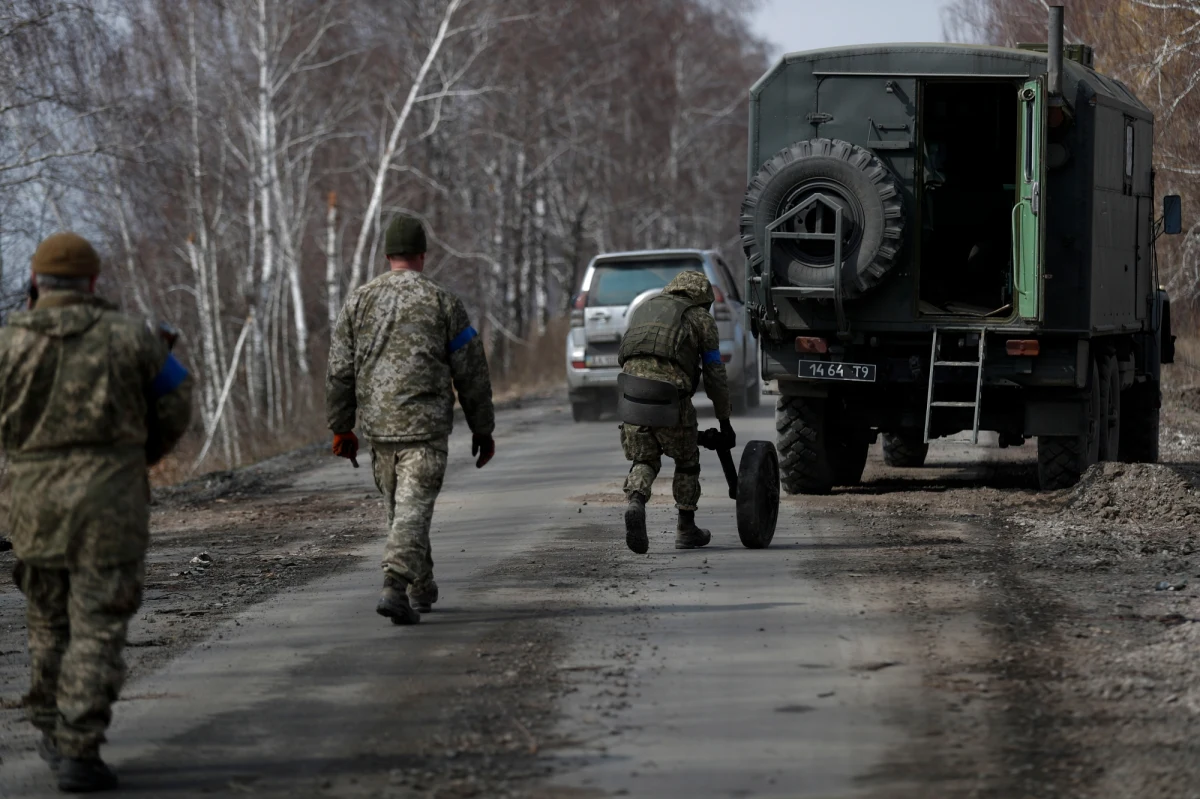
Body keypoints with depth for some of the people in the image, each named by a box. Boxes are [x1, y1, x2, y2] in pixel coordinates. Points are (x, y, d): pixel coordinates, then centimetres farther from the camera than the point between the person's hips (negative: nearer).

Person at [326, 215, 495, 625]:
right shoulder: (442, 302, -1)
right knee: (413, 508, -8)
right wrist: (482, 429, 10)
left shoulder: (359, 300, 6)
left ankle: (421, 589, 29)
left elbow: (340, 371, 6)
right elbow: (471, 372, 1)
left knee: (399, 505, 18)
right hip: (425, 424, -4)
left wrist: (342, 427, 14)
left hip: (378, 425, 4)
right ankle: (394, 587, -24)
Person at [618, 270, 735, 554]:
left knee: (643, 459, 12)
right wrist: (725, 422, 21)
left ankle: (635, 501, -19)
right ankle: (686, 528, 22)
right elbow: (715, 375, 15)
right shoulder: (701, 318, 16)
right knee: (686, 459, 17)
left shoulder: (643, 309, 30)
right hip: (670, 392, -3)